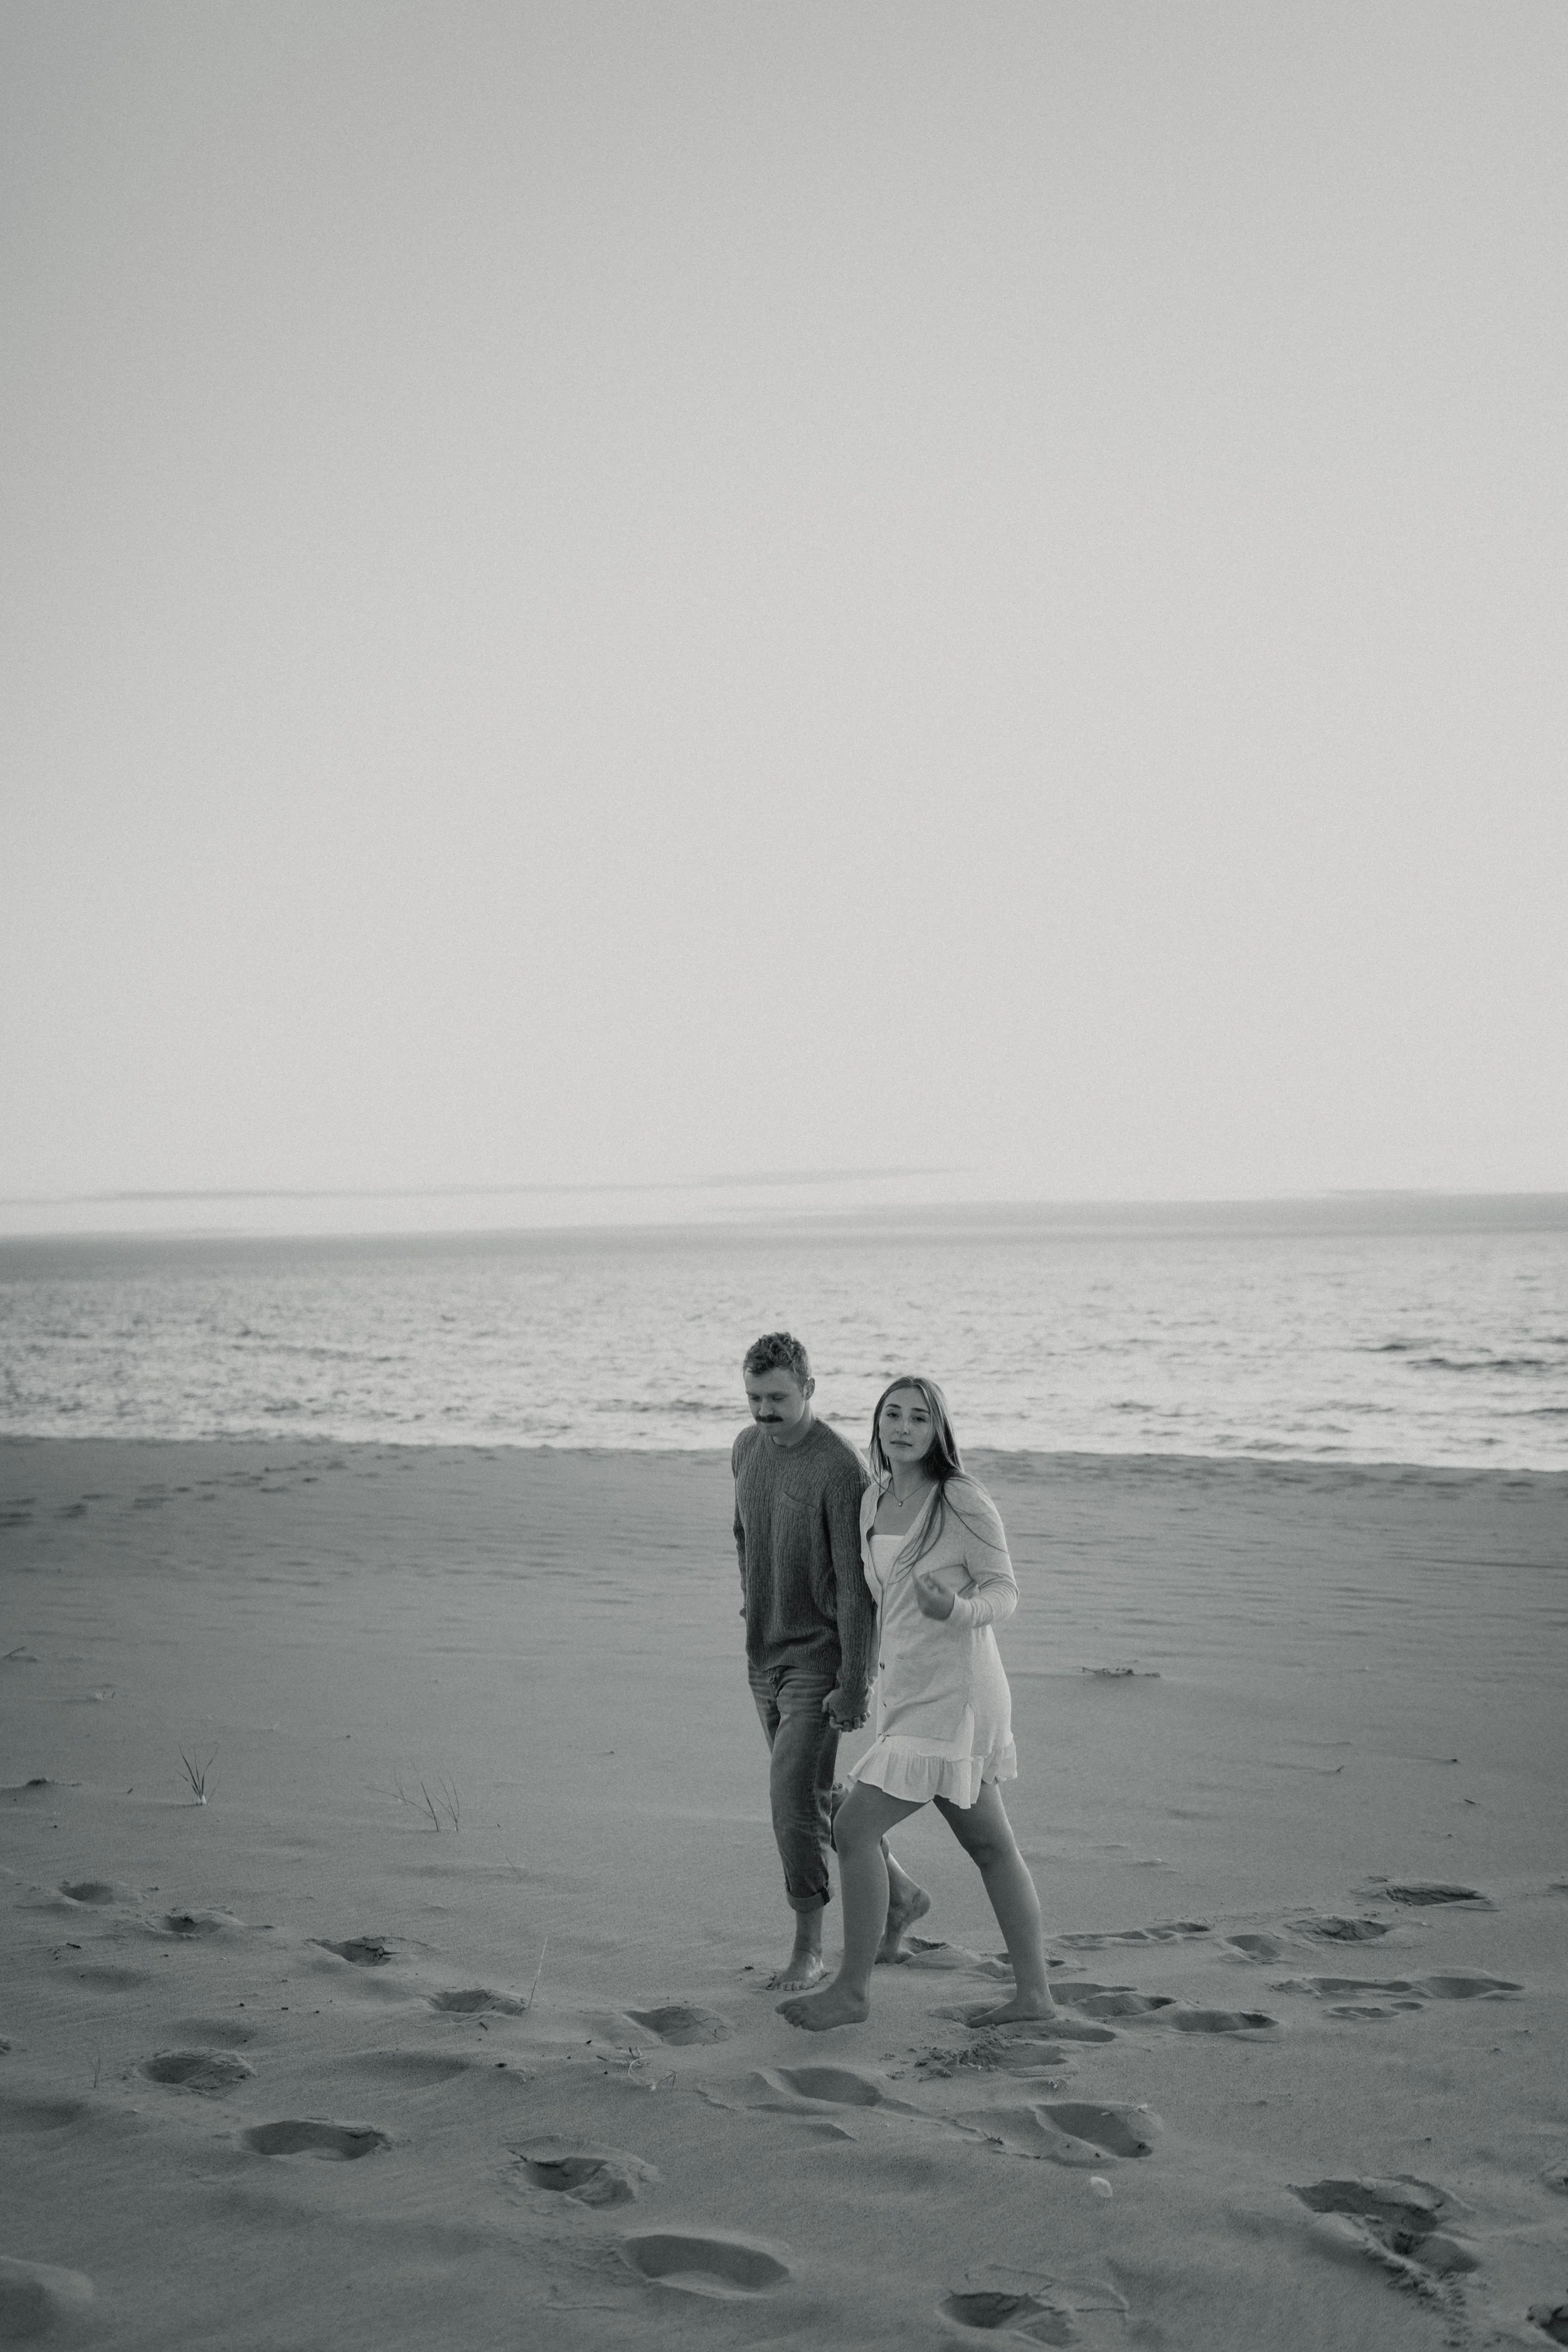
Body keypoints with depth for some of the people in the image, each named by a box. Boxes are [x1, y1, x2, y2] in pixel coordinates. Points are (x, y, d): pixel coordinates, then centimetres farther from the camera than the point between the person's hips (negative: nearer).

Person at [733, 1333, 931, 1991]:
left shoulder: (840, 1467, -20)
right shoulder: (747, 1448, 3)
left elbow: (856, 1584, -20)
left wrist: (853, 1683, -20)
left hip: (819, 1653, -7)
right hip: (763, 1653, 7)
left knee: (794, 1794, -10)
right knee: (813, 1797, 13)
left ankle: (808, 1946, 6)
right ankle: (898, 1894, 31)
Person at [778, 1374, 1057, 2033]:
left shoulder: (963, 1502, -14)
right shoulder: (873, 1501, 7)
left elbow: (1005, 1590, -10)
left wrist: (956, 1610, -29)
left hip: (949, 1693, -8)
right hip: (906, 1688, 8)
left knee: (855, 1827, -7)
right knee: (989, 1844, 15)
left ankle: (852, 1989, 5)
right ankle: (1033, 1991, 25)